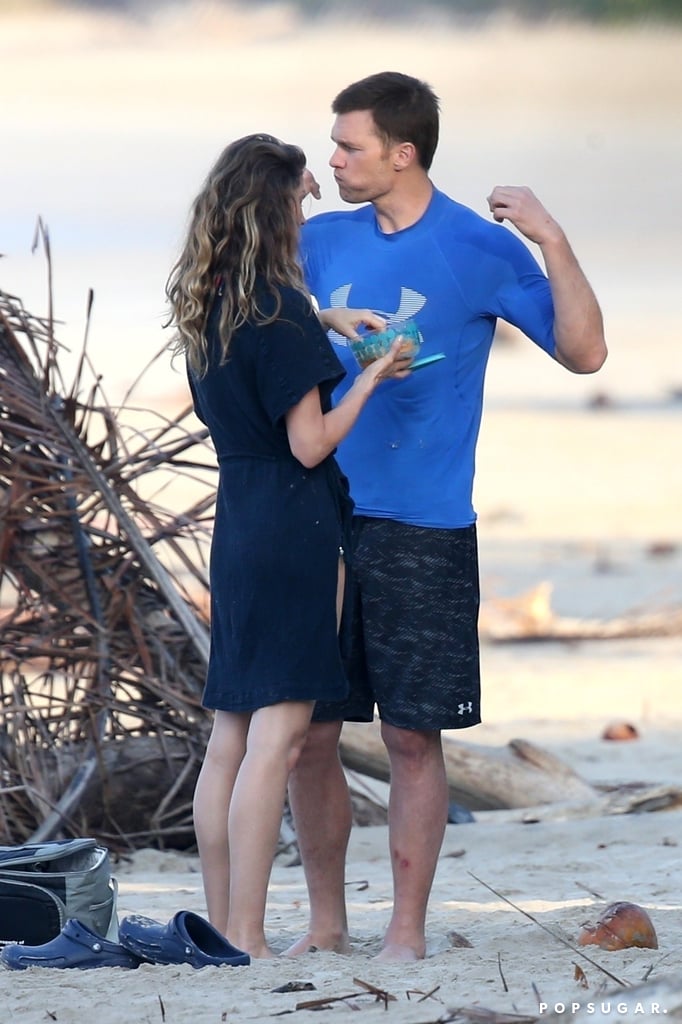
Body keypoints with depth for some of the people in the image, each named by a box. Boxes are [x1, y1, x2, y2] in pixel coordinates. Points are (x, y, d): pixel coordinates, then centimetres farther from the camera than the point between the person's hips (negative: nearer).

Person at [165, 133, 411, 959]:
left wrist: (322, 321, 25)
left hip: (234, 520, 9)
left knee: (230, 737, 10)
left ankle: (222, 929, 13)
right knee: (277, 736, -9)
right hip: (293, 523, -9)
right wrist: (370, 379, -2)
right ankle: (248, 941, -12)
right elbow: (310, 443, -14)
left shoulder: (203, 306, 10)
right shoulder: (277, 308, -14)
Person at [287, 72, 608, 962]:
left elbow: (583, 352, -6)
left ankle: (408, 931, 7)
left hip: (422, 533, -4)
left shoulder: (479, 251, -4)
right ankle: (326, 923, 17)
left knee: (412, 736, -1)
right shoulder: (325, 242, 9)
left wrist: (553, 243, -19)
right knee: (309, 733, 5)